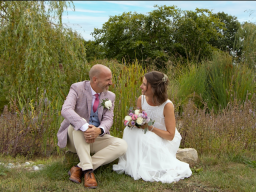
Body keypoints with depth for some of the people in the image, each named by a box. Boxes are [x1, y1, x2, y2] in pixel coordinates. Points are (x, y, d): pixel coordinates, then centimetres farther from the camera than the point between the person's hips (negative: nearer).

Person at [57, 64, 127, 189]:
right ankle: (88, 170, -33)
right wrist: (85, 127, -43)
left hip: (97, 138, 4)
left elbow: (108, 119, -8)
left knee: (122, 146, -20)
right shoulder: (77, 88, -12)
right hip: (75, 138, -4)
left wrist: (99, 130, -33)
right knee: (80, 123, -36)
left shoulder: (110, 96, 2)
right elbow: (66, 110, -28)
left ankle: (79, 168, -22)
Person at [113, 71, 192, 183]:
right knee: (130, 130, -23)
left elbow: (170, 135, -18)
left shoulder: (167, 105, -22)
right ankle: (134, 165, -10)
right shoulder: (141, 99, -7)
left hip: (166, 141, -5)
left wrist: (150, 127, -27)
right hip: (149, 138, 5)